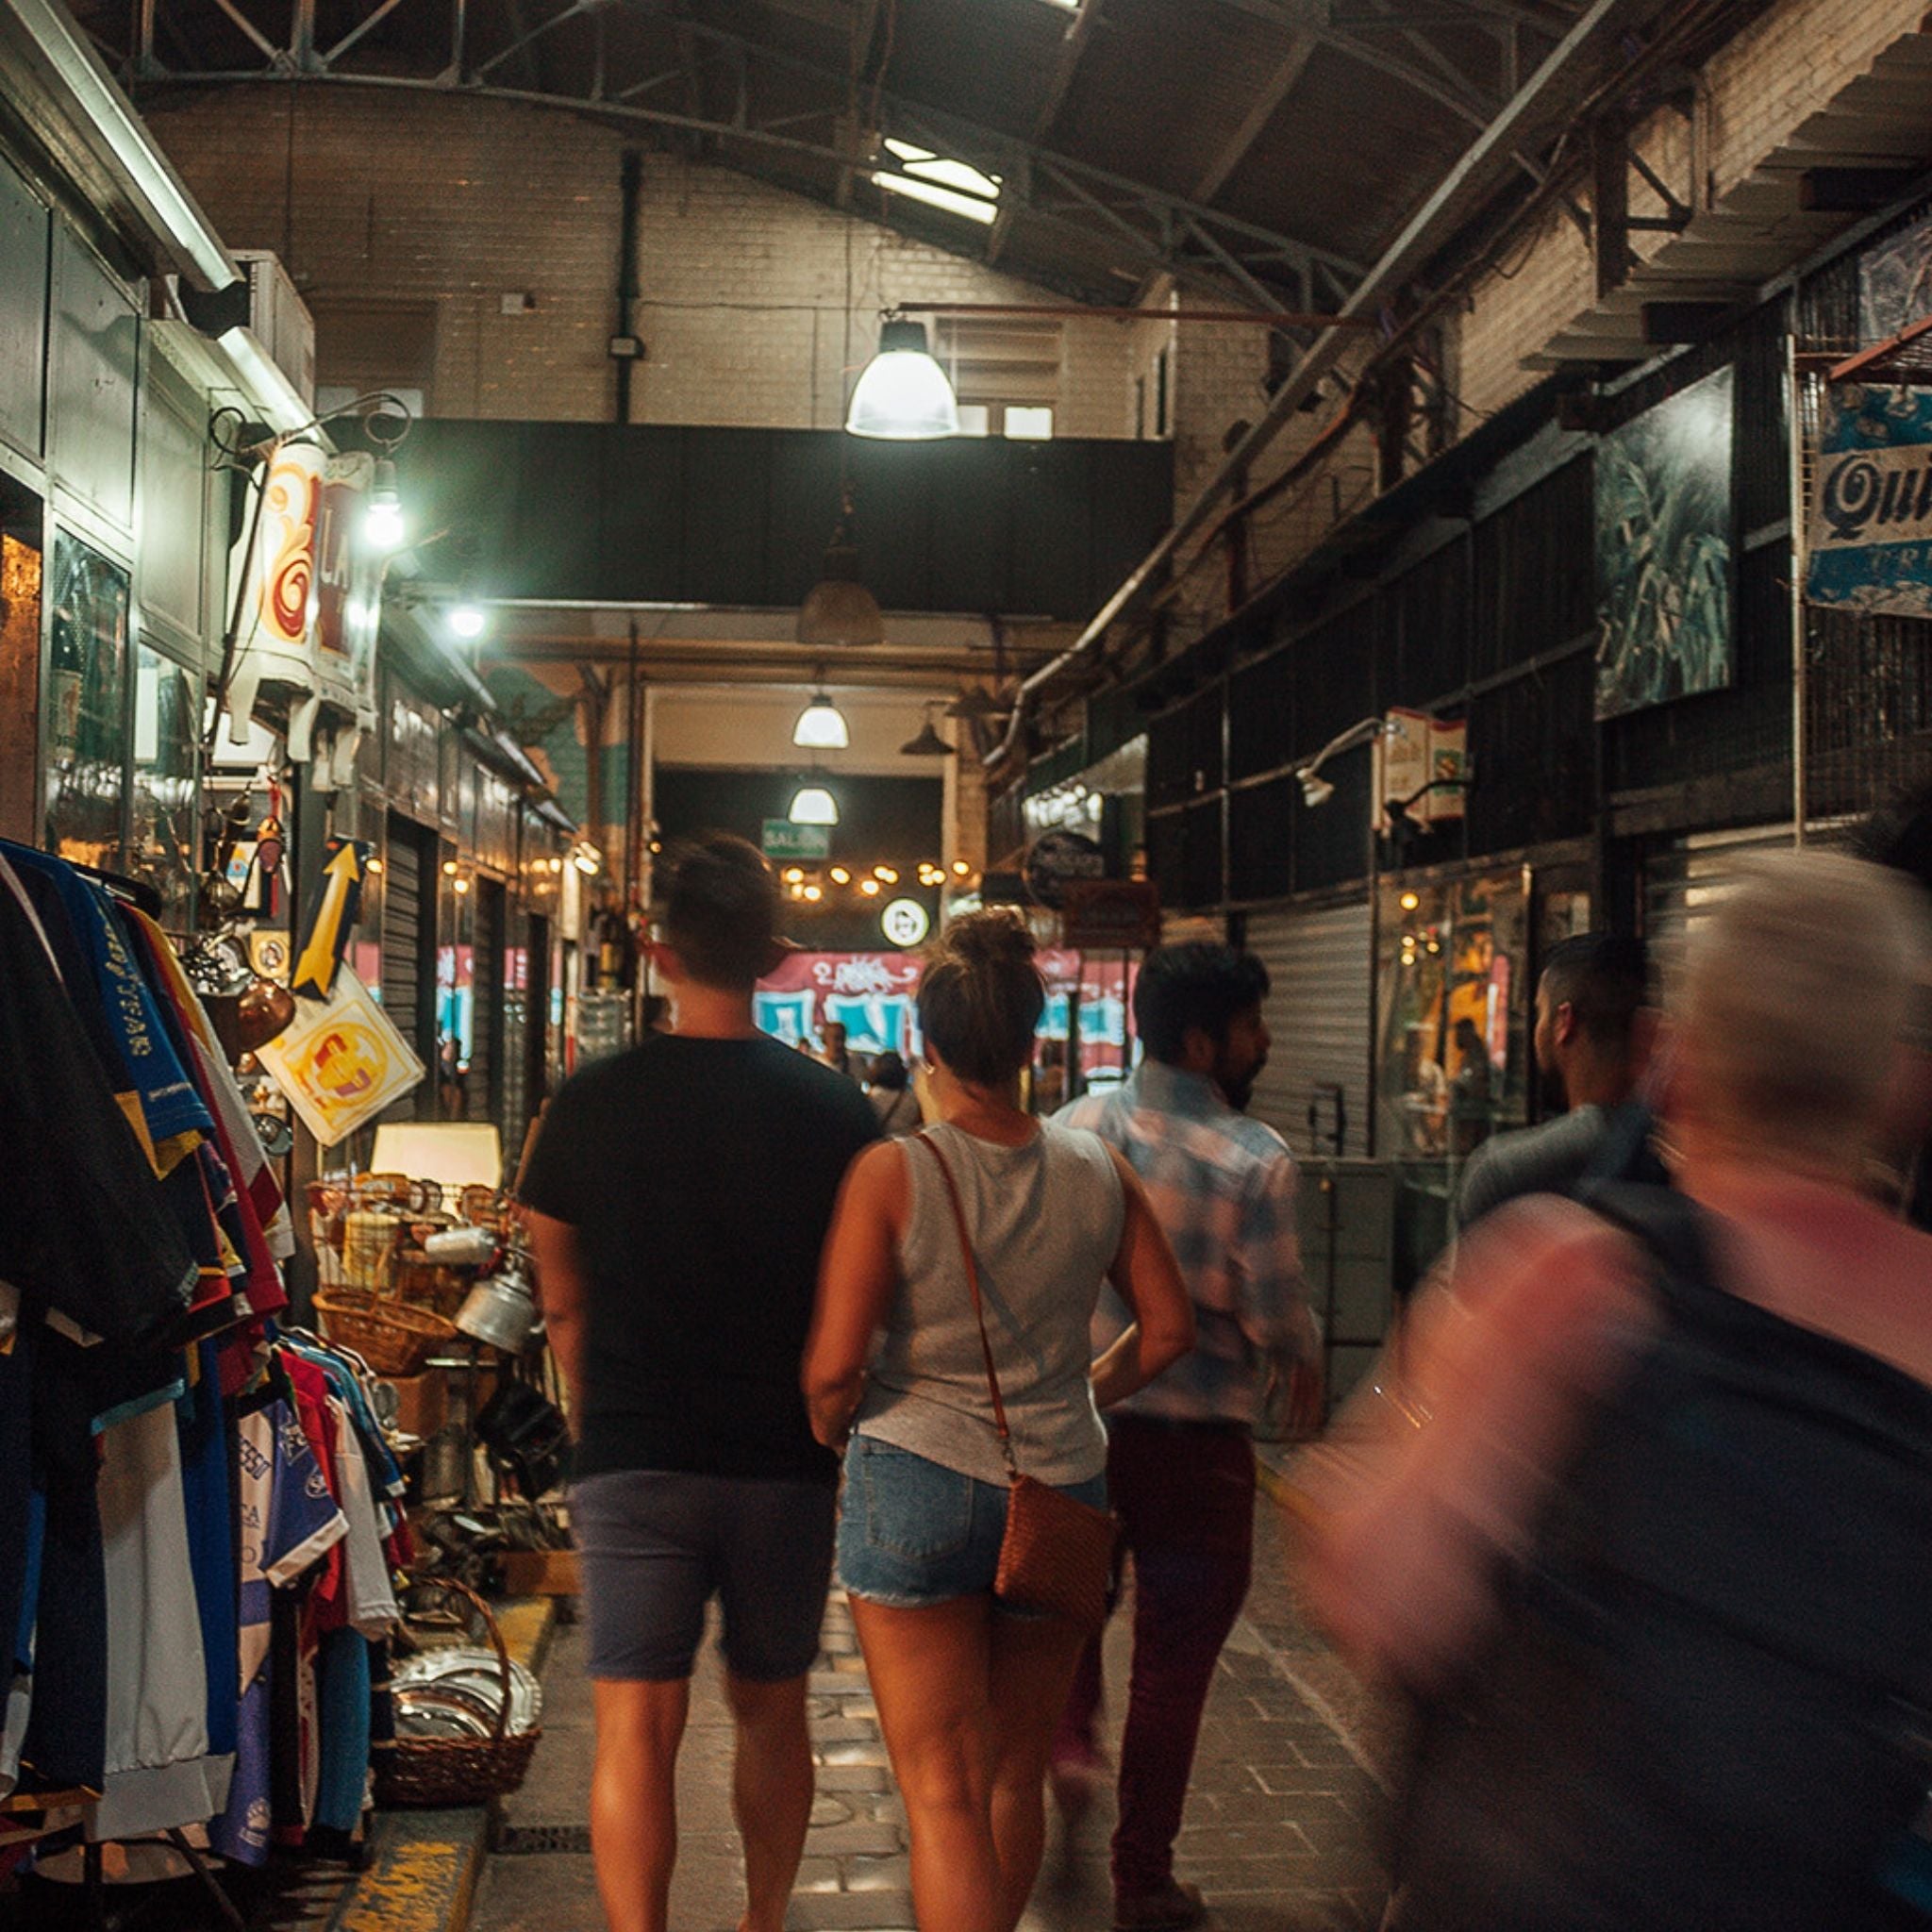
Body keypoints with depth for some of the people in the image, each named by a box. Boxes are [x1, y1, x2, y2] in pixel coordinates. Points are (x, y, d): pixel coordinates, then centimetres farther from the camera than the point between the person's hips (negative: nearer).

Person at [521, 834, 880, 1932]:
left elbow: (564, 1303, 4)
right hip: (787, 1460, 1)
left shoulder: (592, 1104, -4)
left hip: (634, 1459, -1)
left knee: (637, 1727, 1)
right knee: (772, 1713, 18)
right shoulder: (838, 1110, -5)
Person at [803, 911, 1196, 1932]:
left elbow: (833, 1367, -16)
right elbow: (1168, 1327, 6)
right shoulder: (1097, 1171, -1)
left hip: (918, 1487, -4)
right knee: (1017, 1776, 20)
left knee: (942, 1791, 1)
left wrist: (832, 1427, 5)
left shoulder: (890, 1175, -13)